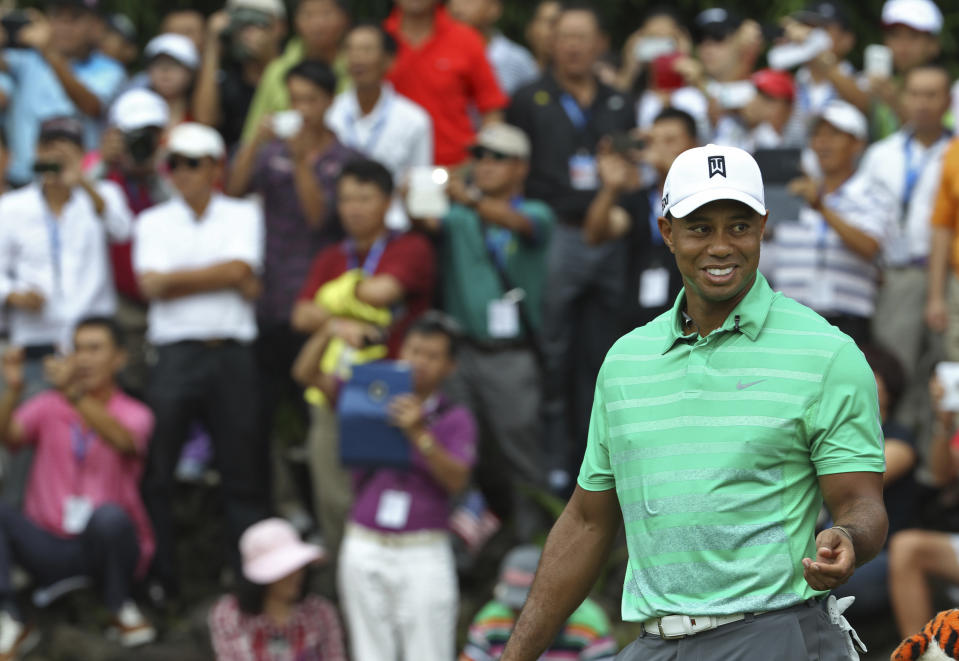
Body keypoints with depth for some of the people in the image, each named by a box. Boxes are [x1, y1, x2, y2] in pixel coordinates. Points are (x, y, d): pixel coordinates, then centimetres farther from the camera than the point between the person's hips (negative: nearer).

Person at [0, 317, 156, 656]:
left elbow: (122, 440, -26)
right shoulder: (48, 406, 8)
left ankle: (120, 606, -8)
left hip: (104, 548, -2)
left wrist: (72, 393, -40)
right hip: (50, 548, 2)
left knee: (110, 516, -36)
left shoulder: (133, 414, 0)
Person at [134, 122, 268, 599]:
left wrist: (176, 278, -5)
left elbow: (239, 269, -7)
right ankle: (157, 581, 3)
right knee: (154, 470, -4)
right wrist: (225, 280, -6)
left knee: (244, 472, 2)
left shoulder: (242, 215, 10)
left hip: (231, 356, 0)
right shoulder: (154, 222, 11)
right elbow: (152, 285, -5)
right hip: (175, 355, 1)